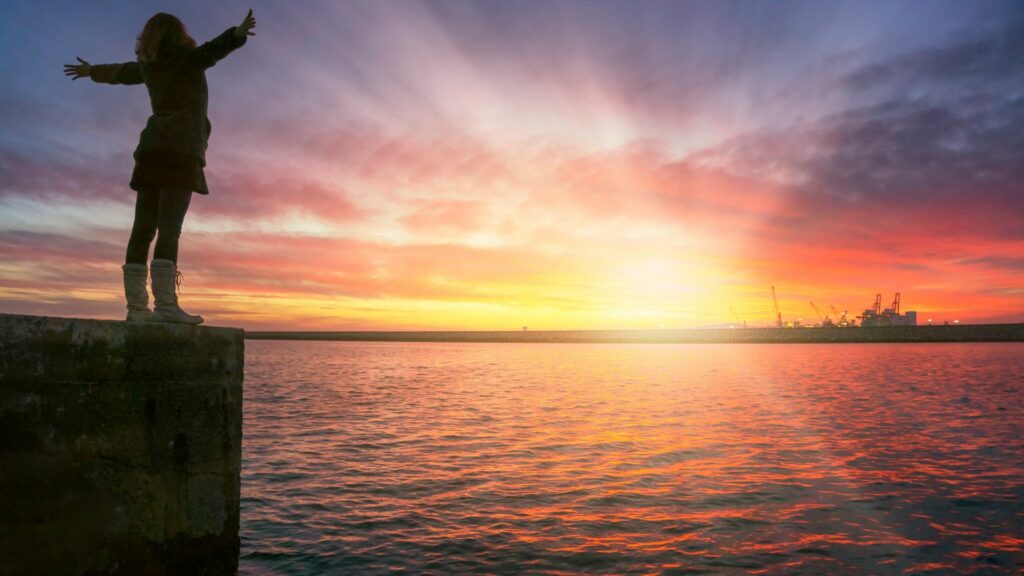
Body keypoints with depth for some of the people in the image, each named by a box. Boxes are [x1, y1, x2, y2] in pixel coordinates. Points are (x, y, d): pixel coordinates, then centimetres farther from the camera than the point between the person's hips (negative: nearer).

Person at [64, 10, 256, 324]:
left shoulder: (149, 63, 21)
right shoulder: (188, 58, 3)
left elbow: (121, 71, 41)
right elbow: (214, 49, -19)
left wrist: (92, 71, 61)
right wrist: (238, 34, -37)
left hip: (153, 148, 7)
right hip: (181, 148, -7)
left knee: (144, 228, 0)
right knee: (170, 227, -17)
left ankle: (136, 306, -2)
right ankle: (165, 304, -26)